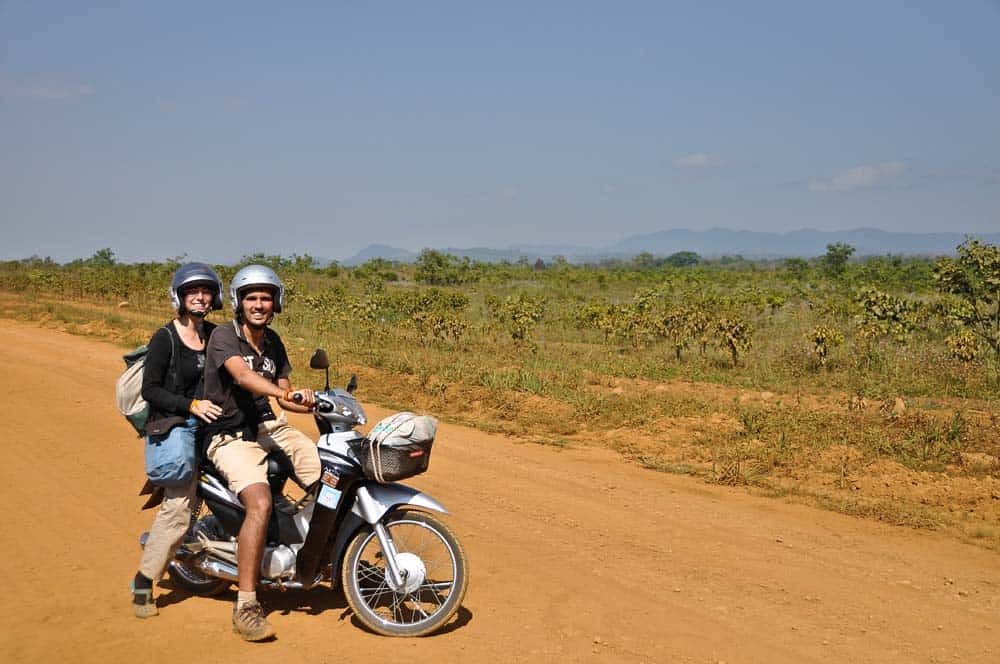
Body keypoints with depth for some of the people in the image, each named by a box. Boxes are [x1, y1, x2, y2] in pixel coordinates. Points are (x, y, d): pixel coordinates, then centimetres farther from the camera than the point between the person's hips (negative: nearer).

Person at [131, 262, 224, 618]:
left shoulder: (217, 335, 12)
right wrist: (191, 406, -18)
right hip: (174, 426, -6)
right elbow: (150, 390, -8)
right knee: (178, 506, -17)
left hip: (211, 424, 6)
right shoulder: (165, 338, -4)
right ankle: (143, 582, -7)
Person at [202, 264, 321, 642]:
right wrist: (288, 393, -47)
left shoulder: (272, 341, 10)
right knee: (260, 503, -29)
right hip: (230, 436, -7)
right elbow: (243, 375, -32)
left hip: (267, 426, 7)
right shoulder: (224, 336, -13)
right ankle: (245, 607, -24)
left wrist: (308, 404, -6)